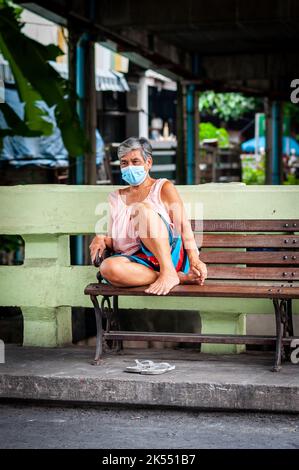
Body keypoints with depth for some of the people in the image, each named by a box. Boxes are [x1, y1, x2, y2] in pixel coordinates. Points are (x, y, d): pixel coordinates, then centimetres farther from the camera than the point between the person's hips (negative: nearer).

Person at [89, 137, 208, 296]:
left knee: (142, 208, -27)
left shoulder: (164, 187, 12)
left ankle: (169, 273, -33)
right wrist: (101, 239, -5)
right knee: (108, 268, -35)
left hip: (169, 256, -3)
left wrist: (194, 259, -17)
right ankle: (180, 278, -28)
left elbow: (183, 225, -1)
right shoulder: (115, 197, 23)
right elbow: (112, 240, 20)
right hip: (136, 261, 3)